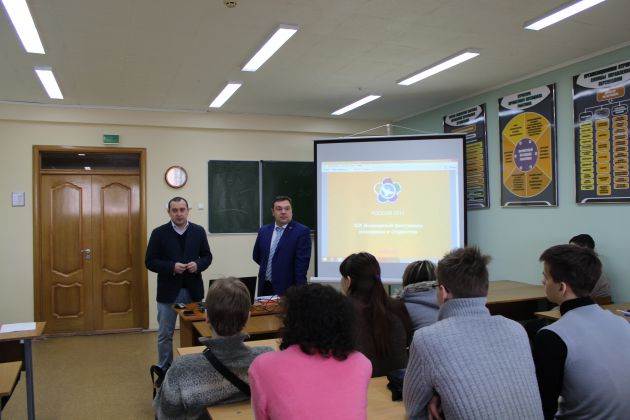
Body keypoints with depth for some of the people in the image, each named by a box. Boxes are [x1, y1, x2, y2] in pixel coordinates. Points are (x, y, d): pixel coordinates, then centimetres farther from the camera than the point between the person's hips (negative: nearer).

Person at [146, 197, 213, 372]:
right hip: (169, 291, -2)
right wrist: (172, 267, -21)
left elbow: (207, 256, 7)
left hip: (193, 290, 2)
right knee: (165, 334, 8)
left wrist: (198, 265, -15)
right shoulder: (159, 233, -5)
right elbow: (150, 262, -6)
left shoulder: (199, 231, 1)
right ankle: (164, 370, 24)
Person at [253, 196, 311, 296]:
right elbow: (257, 256, 21)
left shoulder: (302, 231, -8)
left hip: (287, 289, -5)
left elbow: (301, 264, -13)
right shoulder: (263, 230, 9)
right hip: (264, 288, 5)